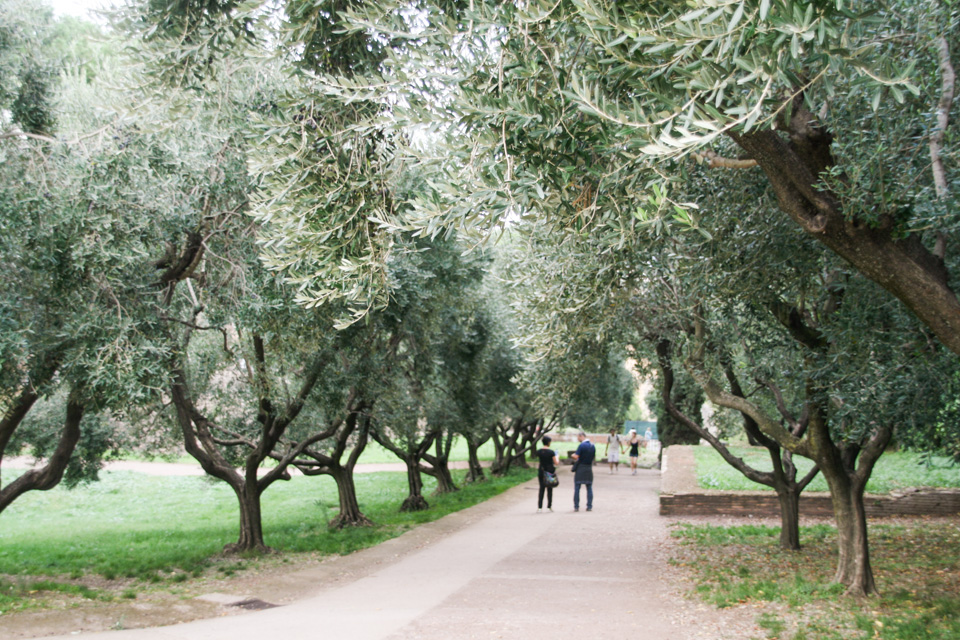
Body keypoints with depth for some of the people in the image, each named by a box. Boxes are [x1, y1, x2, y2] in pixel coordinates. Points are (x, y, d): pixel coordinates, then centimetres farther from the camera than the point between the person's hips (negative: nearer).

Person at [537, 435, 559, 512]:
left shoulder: (538, 451, -2)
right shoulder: (551, 452, -14)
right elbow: (556, 463, -11)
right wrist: (557, 457, 8)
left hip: (541, 471, 3)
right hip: (550, 471, -3)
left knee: (541, 489, 6)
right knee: (550, 489, 8)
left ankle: (539, 507, -1)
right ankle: (549, 507, 13)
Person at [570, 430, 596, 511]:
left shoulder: (582, 445, -15)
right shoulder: (592, 445, 4)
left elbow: (576, 456, -18)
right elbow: (593, 457, 11)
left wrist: (573, 456, 3)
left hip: (580, 469, -5)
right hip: (589, 469, 5)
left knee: (577, 488, 3)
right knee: (589, 488, 10)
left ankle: (576, 506, 2)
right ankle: (589, 506, 8)